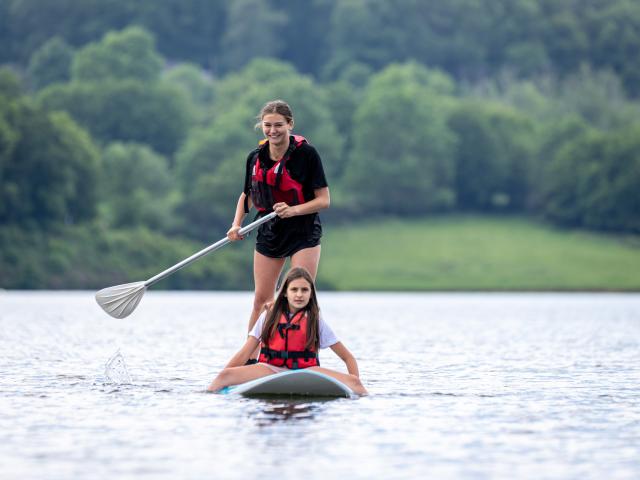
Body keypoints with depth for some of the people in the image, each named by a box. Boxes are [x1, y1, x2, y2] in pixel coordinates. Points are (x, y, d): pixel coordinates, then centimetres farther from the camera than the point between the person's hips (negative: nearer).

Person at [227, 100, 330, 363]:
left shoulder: (306, 154, -12)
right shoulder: (256, 157, 2)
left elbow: (324, 200, -11)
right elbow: (247, 194, 16)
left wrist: (294, 210, -25)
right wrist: (236, 224, 1)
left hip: (304, 232, -4)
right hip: (269, 233, 4)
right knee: (262, 299, 7)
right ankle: (250, 359, 16)